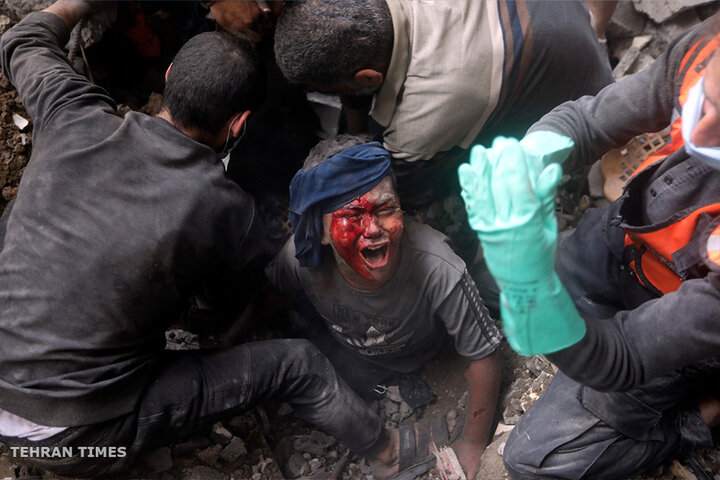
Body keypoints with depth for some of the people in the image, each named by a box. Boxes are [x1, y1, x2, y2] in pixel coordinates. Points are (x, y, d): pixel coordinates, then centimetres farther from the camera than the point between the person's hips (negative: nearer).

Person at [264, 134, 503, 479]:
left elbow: (484, 356, -26)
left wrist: (472, 445, -17)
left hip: (408, 357, -2)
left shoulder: (439, 272, -43)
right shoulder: (301, 258, -36)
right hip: (342, 344, 3)